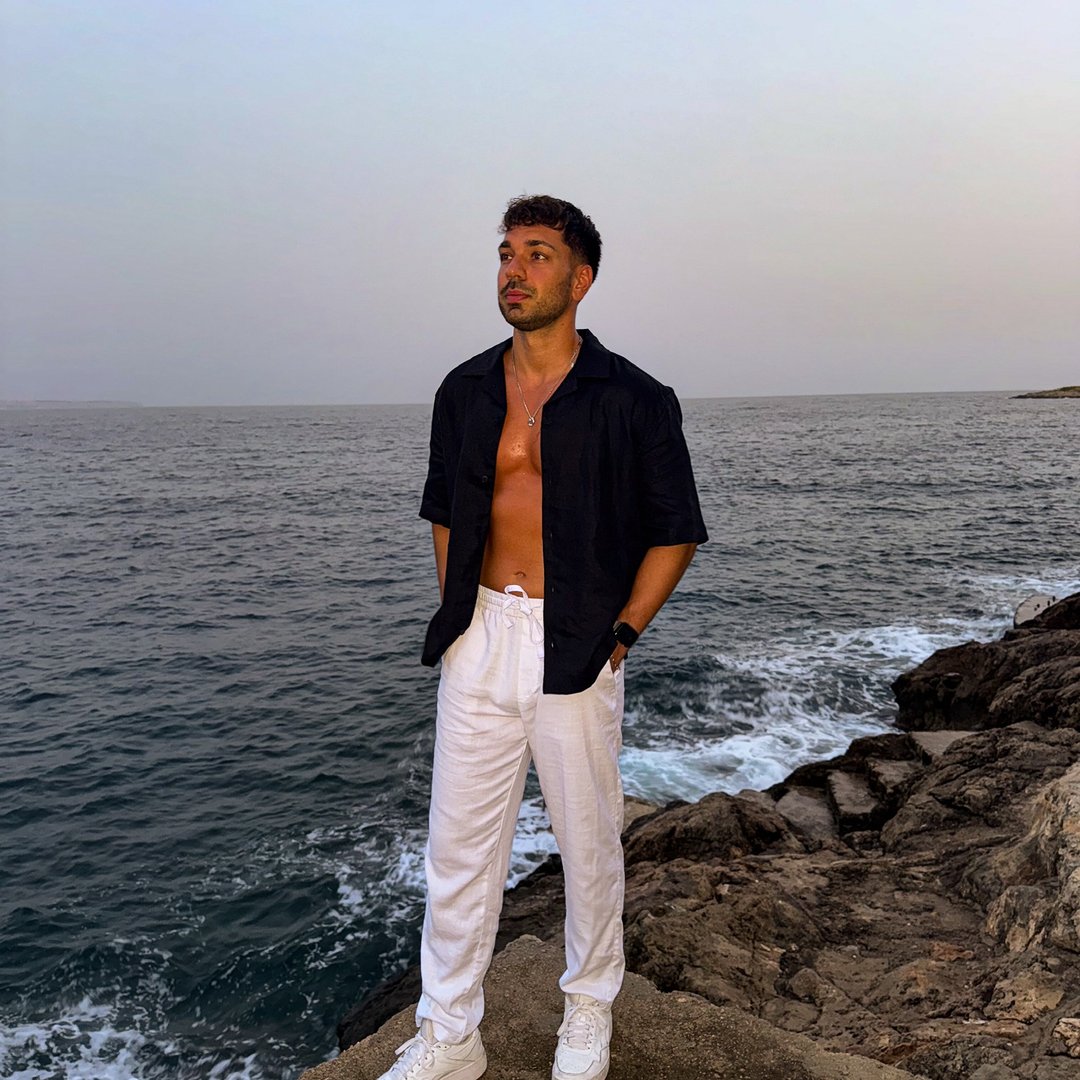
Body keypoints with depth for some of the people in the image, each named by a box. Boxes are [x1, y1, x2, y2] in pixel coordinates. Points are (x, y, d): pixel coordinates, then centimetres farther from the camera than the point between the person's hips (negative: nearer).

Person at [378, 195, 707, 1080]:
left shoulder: (632, 400, -6)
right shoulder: (465, 392, 6)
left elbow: (675, 531, 0)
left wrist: (622, 633, -8)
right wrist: (456, 615, 8)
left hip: (574, 644, -3)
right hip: (481, 638, 4)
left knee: (588, 841, 12)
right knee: (459, 845, 9)